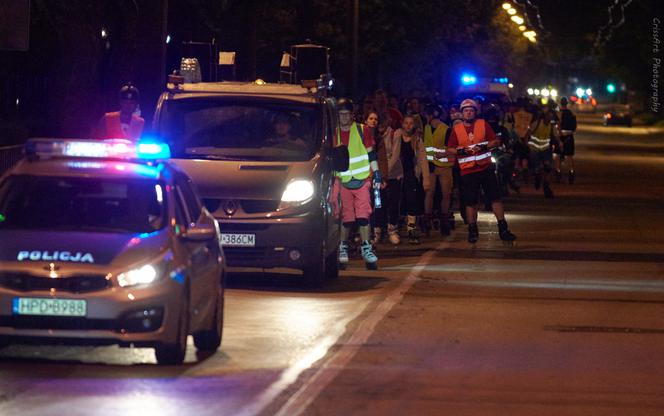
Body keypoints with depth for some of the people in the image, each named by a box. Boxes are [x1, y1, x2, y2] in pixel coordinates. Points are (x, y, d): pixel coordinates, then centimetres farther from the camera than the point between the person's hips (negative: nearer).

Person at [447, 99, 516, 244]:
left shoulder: (483, 124, 4)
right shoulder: (456, 129, 5)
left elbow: (496, 141, 3)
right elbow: (449, 149, 5)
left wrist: (485, 146, -14)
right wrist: (460, 151, -14)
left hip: (486, 168, 0)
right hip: (467, 171, 0)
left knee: (495, 198, -2)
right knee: (470, 202, 3)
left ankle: (503, 229, 4)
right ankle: (472, 231, 16)